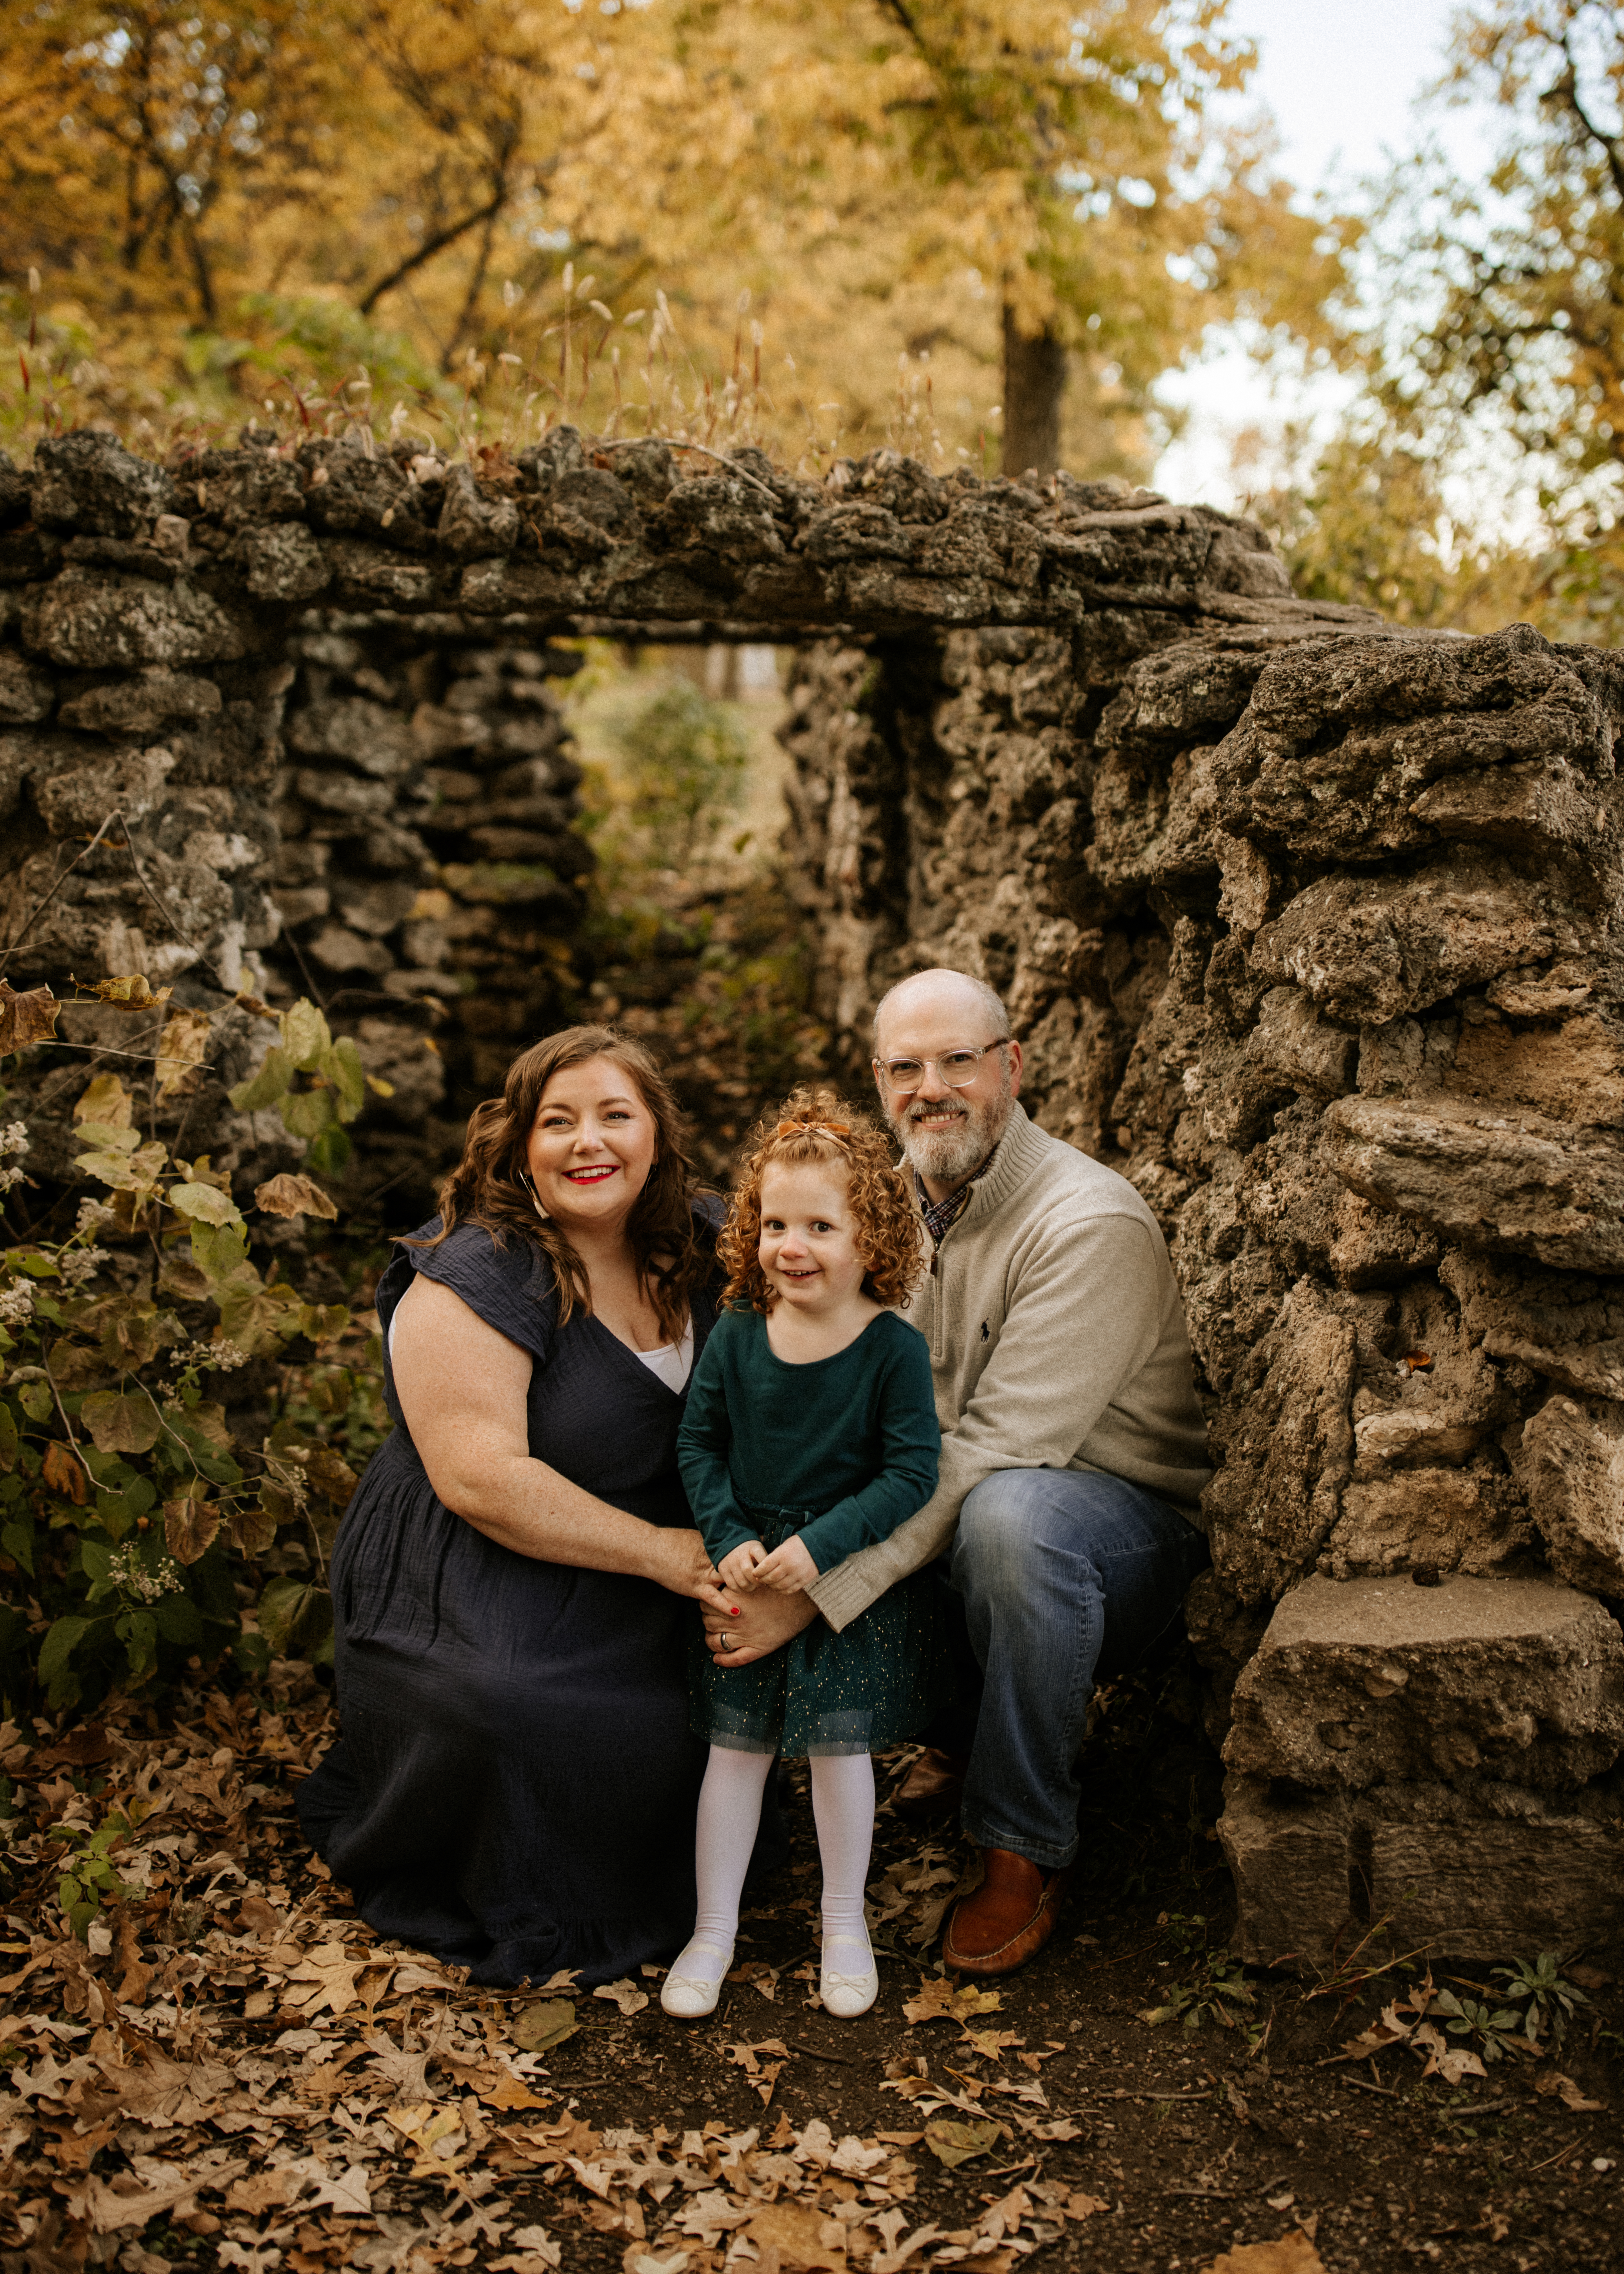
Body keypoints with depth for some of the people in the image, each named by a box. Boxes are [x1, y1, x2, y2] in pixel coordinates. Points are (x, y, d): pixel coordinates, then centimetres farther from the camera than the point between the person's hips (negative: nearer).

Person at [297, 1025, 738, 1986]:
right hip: (469, 1582, -6)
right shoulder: (470, 1284, -16)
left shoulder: (699, 1248, 4)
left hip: (639, 1601, 6)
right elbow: (482, 1479, -24)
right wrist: (659, 1551, -24)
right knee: (516, 1714, -34)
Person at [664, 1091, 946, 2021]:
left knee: (839, 1750, 7)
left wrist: (819, 1545, -23)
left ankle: (845, 1926, 29)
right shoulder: (738, 1335, -6)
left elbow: (912, 1475, -16)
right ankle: (715, 1928, 24)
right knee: (737, 1750, 9)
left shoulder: (895, 1349, -15)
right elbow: (698, 1444, 2)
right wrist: (730, 1539, -12)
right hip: (746, 1581, 2)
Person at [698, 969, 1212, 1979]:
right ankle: (963, 1733, 11)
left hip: (1130, 1527, -7)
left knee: (1009, 1514, -39)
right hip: (951, 1512, 7)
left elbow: (994, 1451, -30)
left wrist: (819, 1589, -35)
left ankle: (1026, 1846, -16)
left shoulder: (1092, 1225, -23)